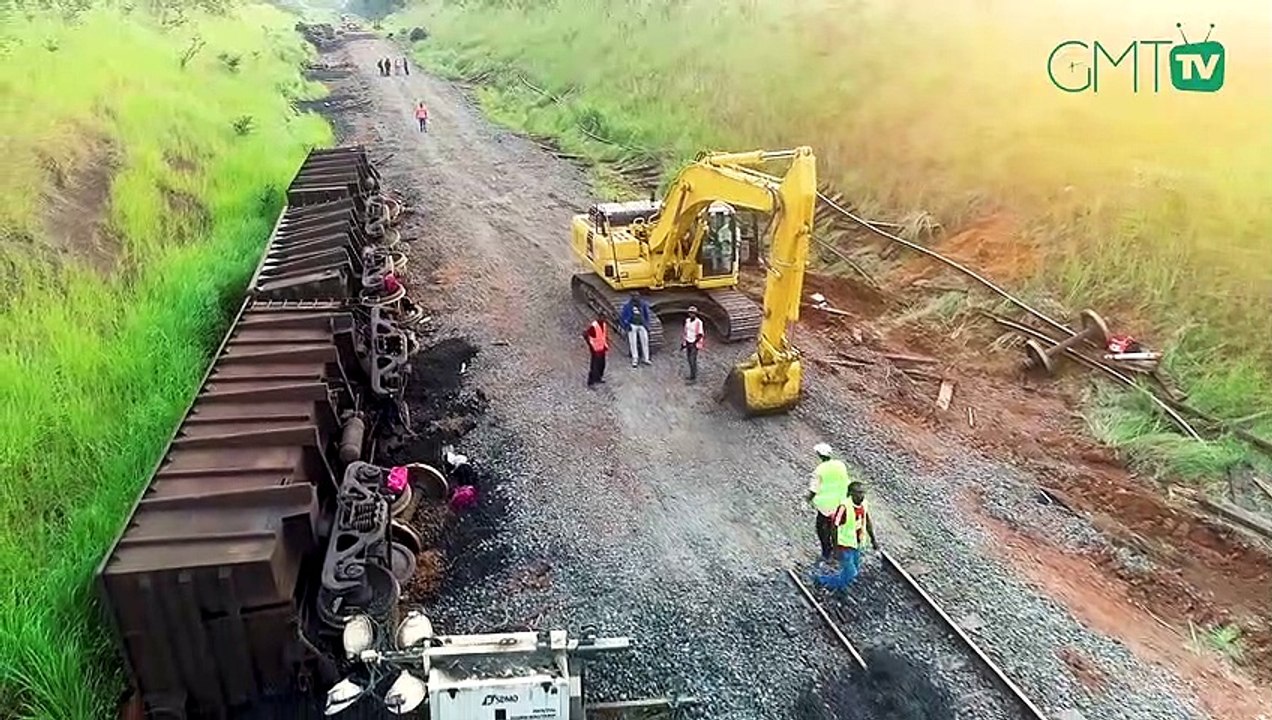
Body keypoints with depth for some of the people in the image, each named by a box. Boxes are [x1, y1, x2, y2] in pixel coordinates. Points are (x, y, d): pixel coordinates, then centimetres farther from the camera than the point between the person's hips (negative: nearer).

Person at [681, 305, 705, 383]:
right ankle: (693, 375, 26)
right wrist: (683, 342, 13)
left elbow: (700, 335, -13)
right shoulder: (687, 320, 5)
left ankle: (693, 378, -5)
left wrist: (694, 343, -15)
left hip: (694, 344, -7)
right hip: (688, 343, 7)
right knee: (689, 360, 11)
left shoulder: (698, 322, -15)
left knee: (693, 360, -9)